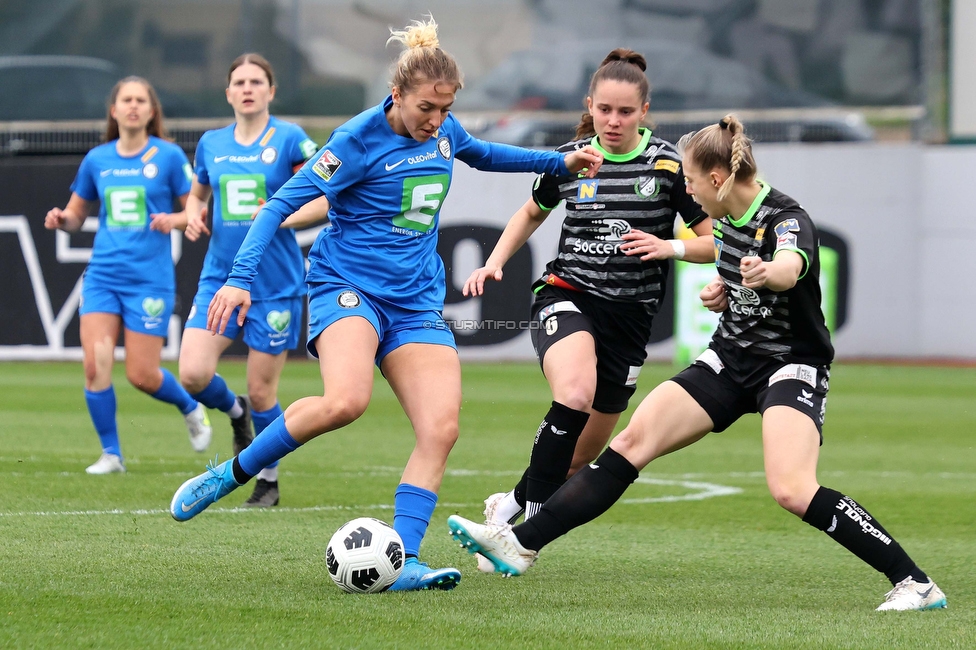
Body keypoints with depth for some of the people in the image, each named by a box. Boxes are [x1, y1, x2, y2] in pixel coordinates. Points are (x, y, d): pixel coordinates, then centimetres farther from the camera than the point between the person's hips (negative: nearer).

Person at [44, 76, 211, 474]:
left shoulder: (169, 156, -2)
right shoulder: (97, 159, 8)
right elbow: (77, 214, 18)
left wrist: (174, 220, -19)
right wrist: (61, 219, -4)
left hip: (150, 277, -3)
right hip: (103, 274, 3)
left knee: (141, 374, -3)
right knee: (95, 363, -12)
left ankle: (191, 409, 29)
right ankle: (111, 453, 2)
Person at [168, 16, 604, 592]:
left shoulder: (444, 131, 7)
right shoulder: (361, 139, -13)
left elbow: (480, 153, 32)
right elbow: (283, 203, -13)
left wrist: (558, 162, 30)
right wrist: (241, 278, -21)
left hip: (417, 302, 6)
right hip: (349, 286, -6)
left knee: (442, 428, -14)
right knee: (346, 401, -33)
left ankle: (403, 562, -14)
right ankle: (232, 473, -14)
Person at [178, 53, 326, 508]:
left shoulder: (288, 139, -5)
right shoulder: (211, 144, 8)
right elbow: (197, 194, 23)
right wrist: (194, 215, 2)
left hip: (275, 283, -3)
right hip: (220, 277, 4)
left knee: (262, 392, 0)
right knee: (193, 374, -13)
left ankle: (269, 481, 20)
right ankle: (234, 411, 21)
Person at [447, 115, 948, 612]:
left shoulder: (787, 220, -22)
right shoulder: (728, 218, 3)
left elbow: (791, 267, -46)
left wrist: (767, 273, -69)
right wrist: (718, 292, 1)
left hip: (790, 366, -8)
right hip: (730, 359, 8)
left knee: (792, 491, -28)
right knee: (632, 442, -3)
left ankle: (916, 584, -20)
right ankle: (522, 543, -1)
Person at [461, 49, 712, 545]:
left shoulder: (669, 165, -4)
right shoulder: (569, 160, 1)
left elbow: (715, 242, -1)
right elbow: (533, 212, 22)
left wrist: (670, 247, -19)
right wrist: (495, 262, 9)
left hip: (630, 314, 2)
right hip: (566, 296, -1)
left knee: (583, 454, 8)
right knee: (576, 393, -34)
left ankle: (514, 504, 35)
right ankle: (530, 518, -24)